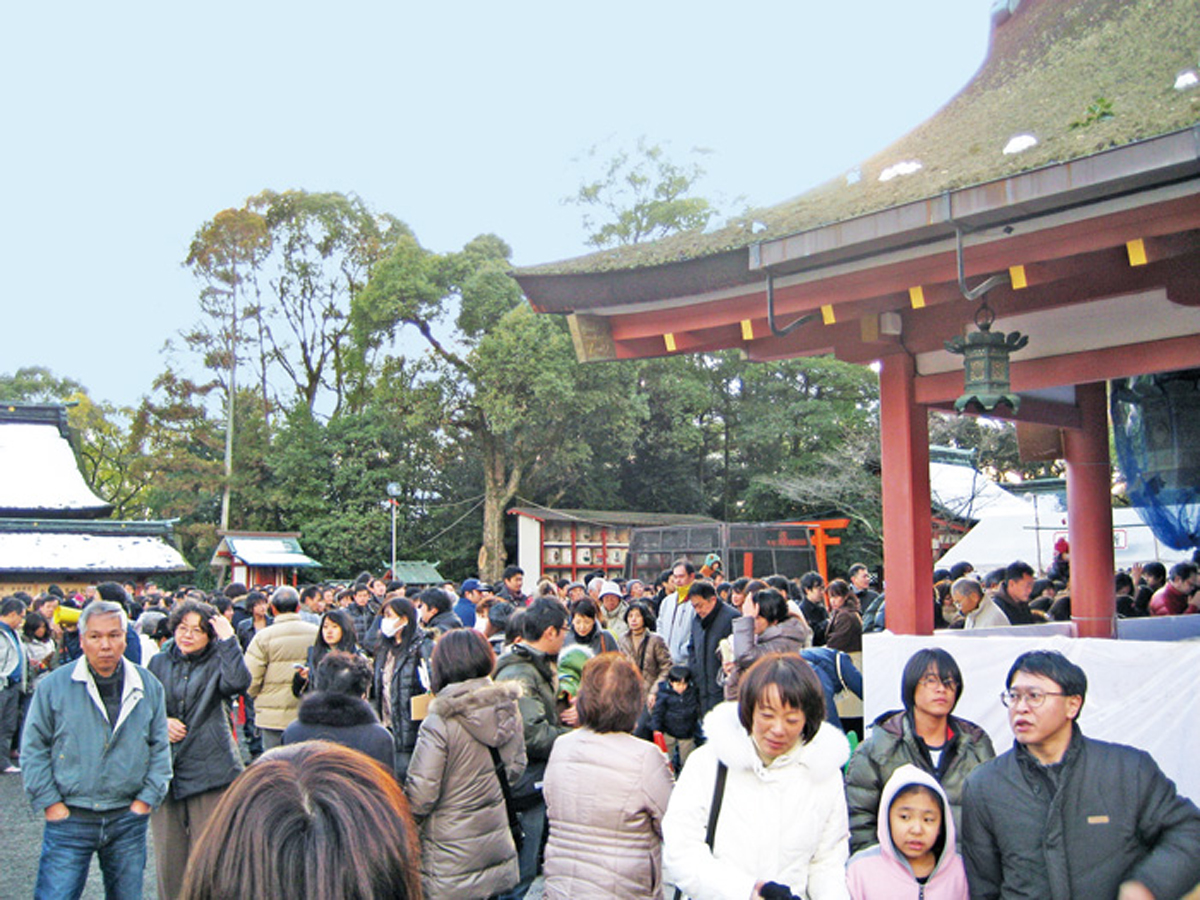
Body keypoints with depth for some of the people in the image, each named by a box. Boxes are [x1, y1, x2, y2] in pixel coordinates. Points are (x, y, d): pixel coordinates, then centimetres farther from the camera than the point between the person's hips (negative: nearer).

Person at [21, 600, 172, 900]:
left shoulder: (149, 687, 3)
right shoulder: (54, 685, -3)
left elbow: (160, 748, 9)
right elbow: (33, 749, 0)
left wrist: (146, 799, 1)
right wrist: (50, 804, -5)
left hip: (128, 820, 2)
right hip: (69, 819, -2)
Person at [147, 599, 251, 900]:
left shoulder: (217, 663, 2)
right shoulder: (159, 663, 12)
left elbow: (238, 682, -20)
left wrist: (228, 640, -20)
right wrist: (160, 722, -2)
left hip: (208, 769, -3)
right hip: (164, 769, 3)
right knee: (167, 851, 8)